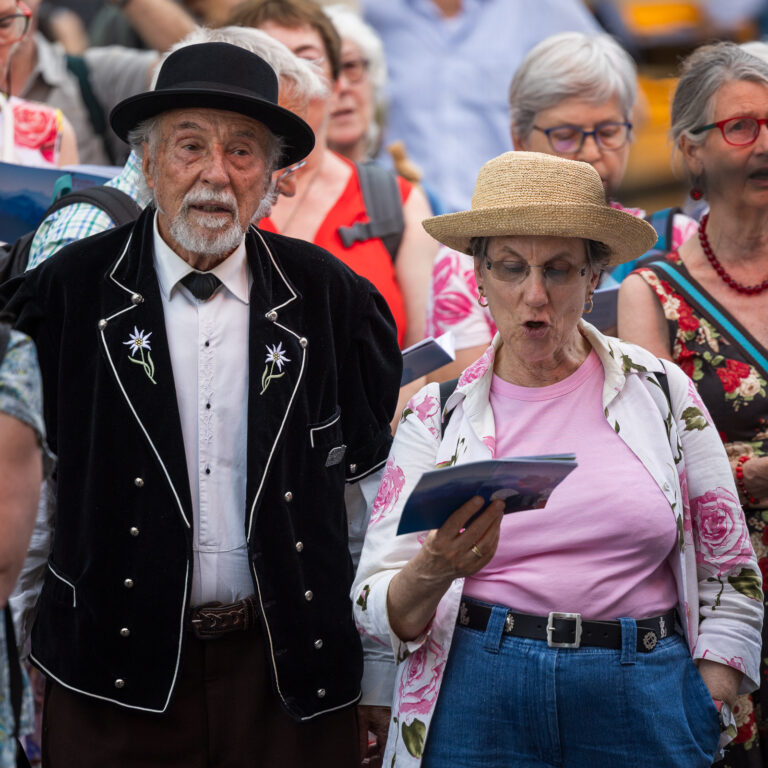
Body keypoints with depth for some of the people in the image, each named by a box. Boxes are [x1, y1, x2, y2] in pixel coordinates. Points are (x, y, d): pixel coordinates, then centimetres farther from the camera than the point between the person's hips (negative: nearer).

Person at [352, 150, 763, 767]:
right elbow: (378, 611, -1)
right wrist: (432, 572, -22)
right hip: (475, 690, 0)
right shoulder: (438, 411, 3)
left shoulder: (660, 391, 4)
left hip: (640, 699, 0)